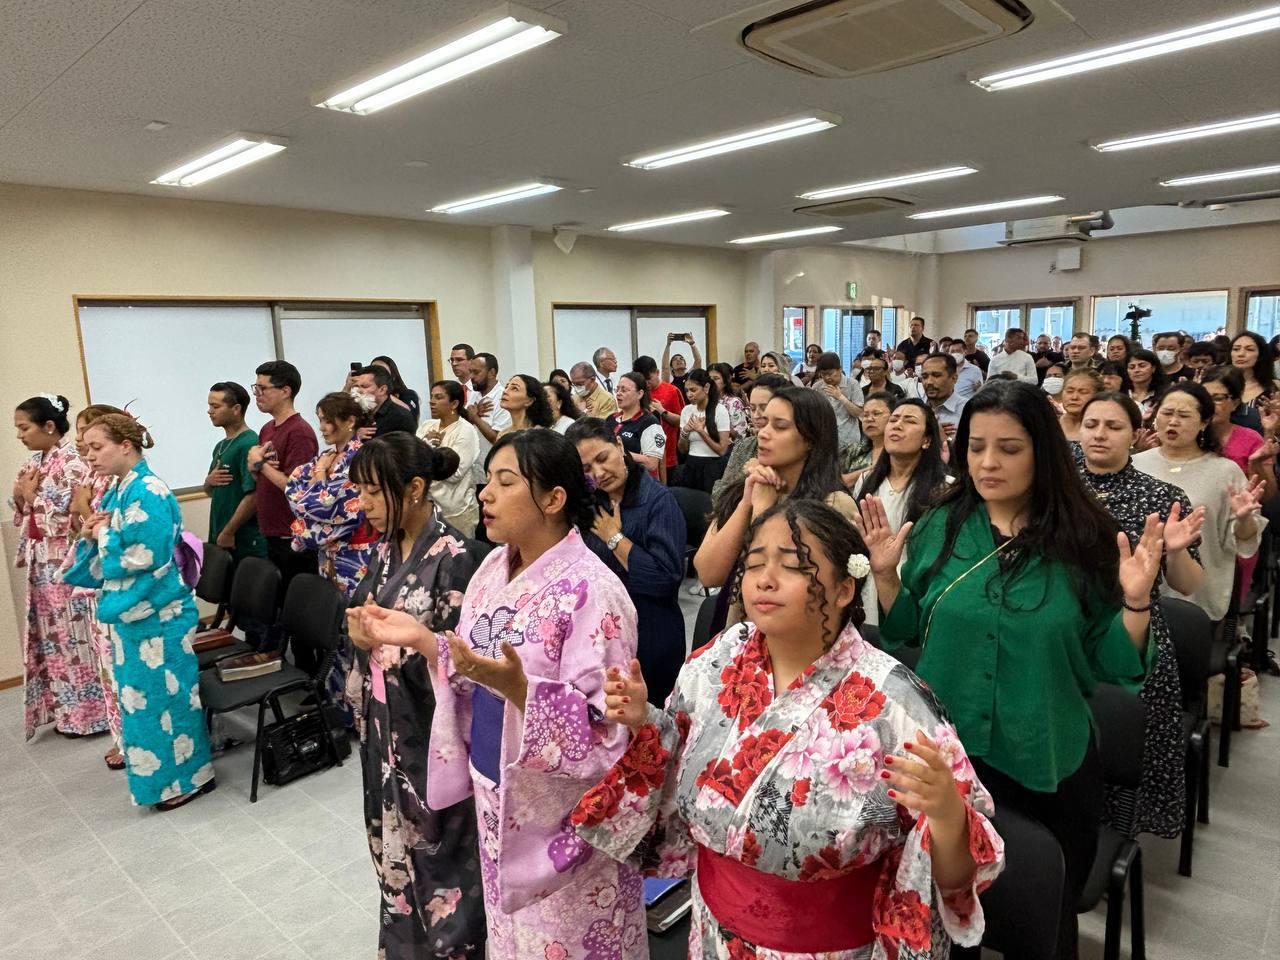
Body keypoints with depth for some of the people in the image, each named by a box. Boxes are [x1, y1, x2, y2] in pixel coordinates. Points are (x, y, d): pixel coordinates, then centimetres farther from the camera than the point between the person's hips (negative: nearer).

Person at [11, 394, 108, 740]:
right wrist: (19, 497, -3)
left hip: (68, 565, -9)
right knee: (50, 636, 14)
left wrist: (33, 496, -14)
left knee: (76, 636, 0)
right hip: (42, 565, 9)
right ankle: (67, 707, 26)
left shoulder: (74, 462, -16)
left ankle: (89, 711, 12)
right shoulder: (35, 462, 10)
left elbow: (70, 517, -20)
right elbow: (23, 516, 17)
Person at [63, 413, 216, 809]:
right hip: (130, 611, 9)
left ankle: (187, 776, 17)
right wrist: (91, 537, -2)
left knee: (166, 694, 2)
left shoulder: (148, 493, -17)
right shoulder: (115, 494, 10)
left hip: (157, 613, -9)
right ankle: (163, 772, 32)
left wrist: (103, 535, -11)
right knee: (142, 695, 18)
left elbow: (142, 557, -24)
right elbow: (106, 555, 17)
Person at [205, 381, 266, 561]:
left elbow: (253, 496, -20)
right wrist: (208, 482, -1)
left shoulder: (249, 444, -14)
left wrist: (228, 533, -15)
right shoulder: (220, 446, 13)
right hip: (219, 540, 8)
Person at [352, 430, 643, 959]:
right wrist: (423, 639, -6)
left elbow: (604, 728, -24)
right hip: (498, 801, 7)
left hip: (561, 817, -7)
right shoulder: (492, 568, 0)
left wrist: (519, 687, -36)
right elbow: (478, 680, 8)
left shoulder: (591, 592, -24)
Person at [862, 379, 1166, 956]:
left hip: (1049, 767, -1)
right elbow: (906, 635, 3)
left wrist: (1135, 600, -21)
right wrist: (885, 573, -12)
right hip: (943, 754, 1)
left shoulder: (1082, 542, -10)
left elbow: (1108, 665, -6)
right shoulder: (940, 529, -5)